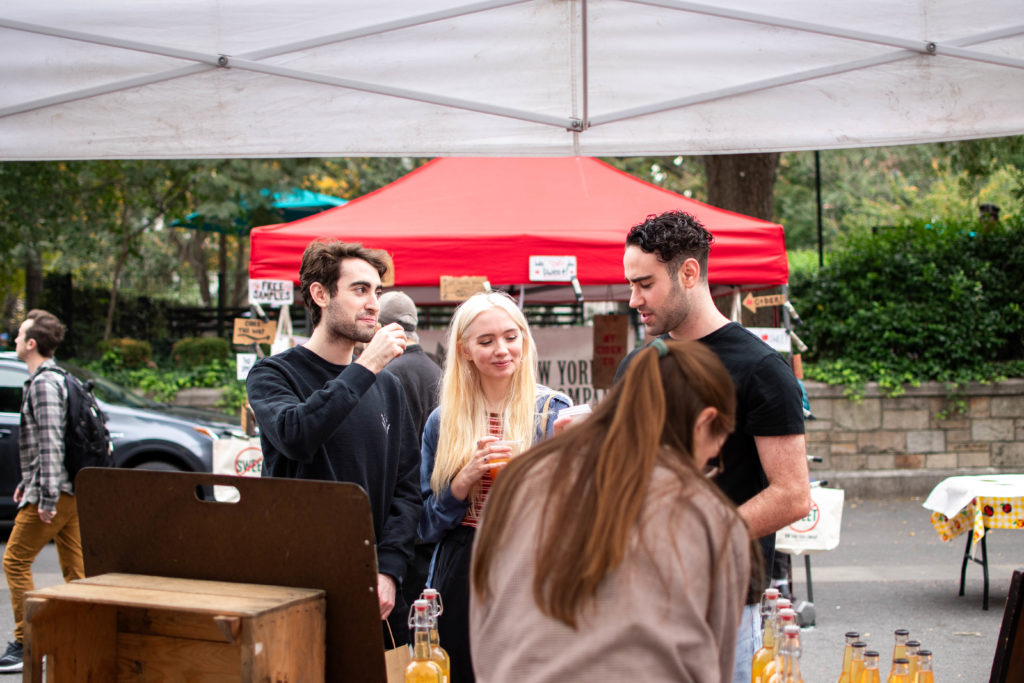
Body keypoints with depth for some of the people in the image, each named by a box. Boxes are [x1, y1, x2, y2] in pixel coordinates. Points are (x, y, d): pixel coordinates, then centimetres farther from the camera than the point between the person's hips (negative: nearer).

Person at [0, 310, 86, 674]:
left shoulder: (43, 383, -13)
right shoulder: (57, 378, 18)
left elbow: (51, 442, -21)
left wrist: (47, 496, -23)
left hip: (53, 492, -9)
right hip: (72, 492, 9)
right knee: (75, 569, 9)